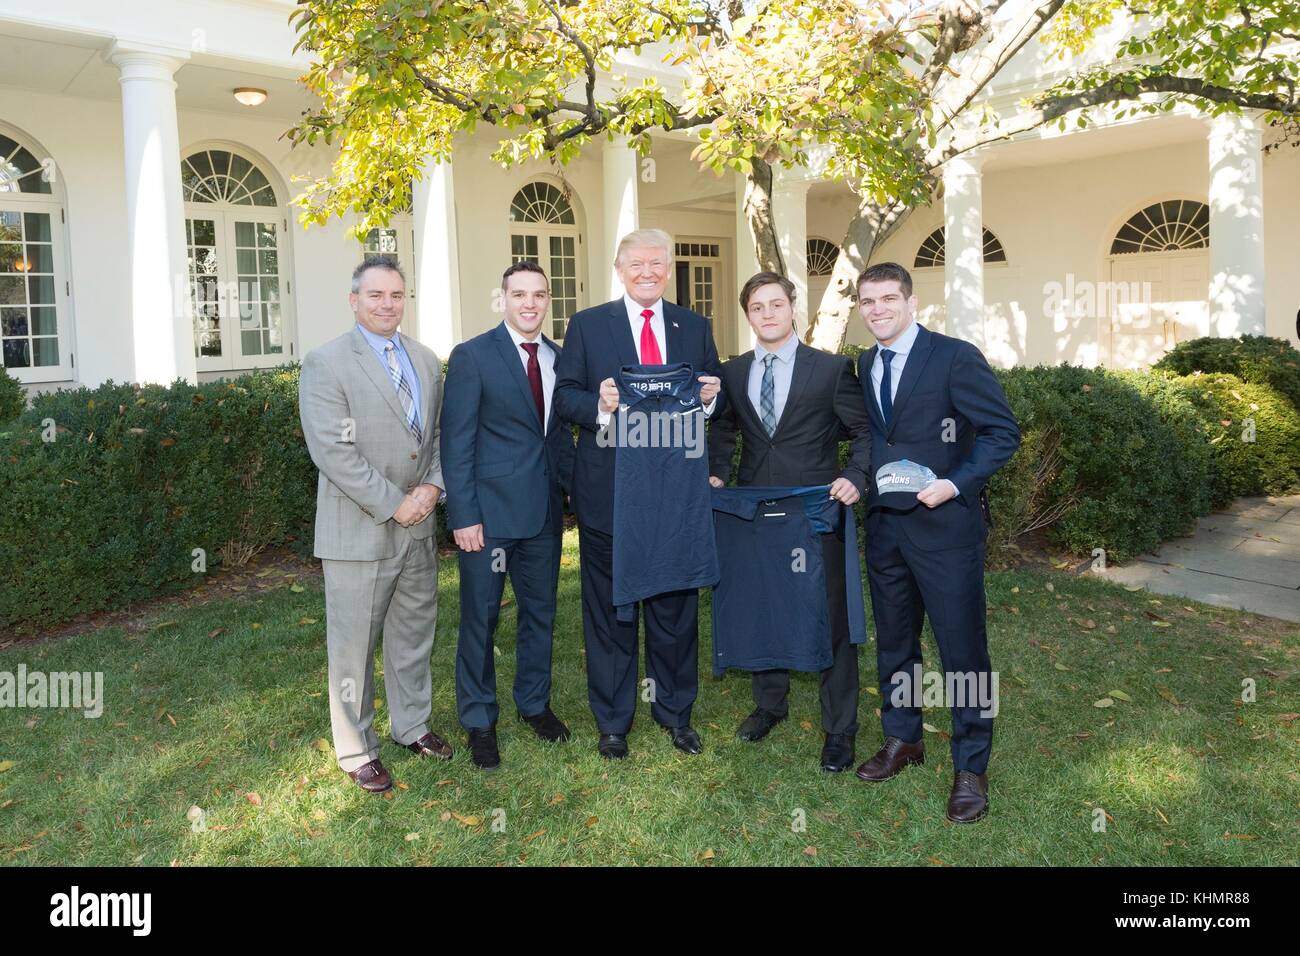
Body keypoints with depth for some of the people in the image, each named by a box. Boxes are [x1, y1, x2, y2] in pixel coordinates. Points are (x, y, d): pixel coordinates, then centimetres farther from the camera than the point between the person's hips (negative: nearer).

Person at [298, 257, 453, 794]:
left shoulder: (426, 361, 10)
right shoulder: (325, 364, -10)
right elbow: (333, 450, -17)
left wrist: (432, 487, -5)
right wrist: (392, 504, -16)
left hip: (418, 525, 6)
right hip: (358, 529, -6)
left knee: (414, 634, 17)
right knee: (354, 646, 5)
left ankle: (412, 724, 36)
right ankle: (356, 750, 20)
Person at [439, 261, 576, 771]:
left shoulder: (560, 358, 8)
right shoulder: (472, 356, -7)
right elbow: (456, 442, -10)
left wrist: (568, 493, 6)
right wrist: (463, 515, -14)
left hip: (545, 511, 5)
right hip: (489, 511, -5)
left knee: (540, 611, 16)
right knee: (480, 617, 6)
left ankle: (534, 702, 35)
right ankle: (479, 721, 23)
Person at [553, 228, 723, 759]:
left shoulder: (695, 327, 10)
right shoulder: (587, 325, 3)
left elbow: (714, 399, 11)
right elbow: (564, 397, -1)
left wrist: (710, 397, -12)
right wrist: (599, 405, -21)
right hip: (609, 490, -2)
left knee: (676, 606, 12)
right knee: (610, 609, 9)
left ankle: (675, 712, 30)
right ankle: (612, 720, 25)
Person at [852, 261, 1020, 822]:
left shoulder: (955, 357, -10)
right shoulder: (864, 366, 10)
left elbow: (1003, 432, -11)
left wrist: (956, 484, -21)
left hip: (945, 523, -6)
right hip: (884, 524, 6)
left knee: (962, 646, 1)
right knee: (893, 639, 16)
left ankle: (971, 768, 16)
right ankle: (902, 740, 34)